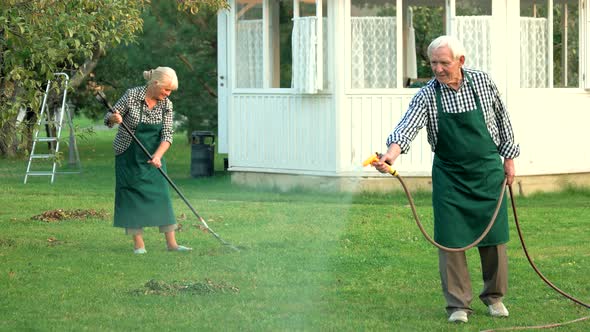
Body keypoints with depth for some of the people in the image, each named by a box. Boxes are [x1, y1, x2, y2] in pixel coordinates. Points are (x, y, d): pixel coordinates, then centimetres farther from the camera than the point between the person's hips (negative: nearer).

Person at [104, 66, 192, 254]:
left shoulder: (166, 105, -4)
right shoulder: (131, 96, -14)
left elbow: (167, 135, -9)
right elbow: (108, 119, -7)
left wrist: (157, 156, -25)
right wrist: (114, 118, -31)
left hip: (153, 156, 3)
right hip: (129, 156, -3)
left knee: (161, 195, -1)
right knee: (132, 196, -3)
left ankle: (171, 243, 1)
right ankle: (138, 244, 1)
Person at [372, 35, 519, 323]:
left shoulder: (482, 82, -6)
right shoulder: (427, 96, -11)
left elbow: (501, 118, 7)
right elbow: (408, 126, -27)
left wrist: (508, 158, 10)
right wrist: (392, 153, -46)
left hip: (488, 171, 1)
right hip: (449, 175, -1)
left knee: (493, 236, 5)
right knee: (451, 240, -4)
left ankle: (494, 296, 23)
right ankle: (458, 303, 6)